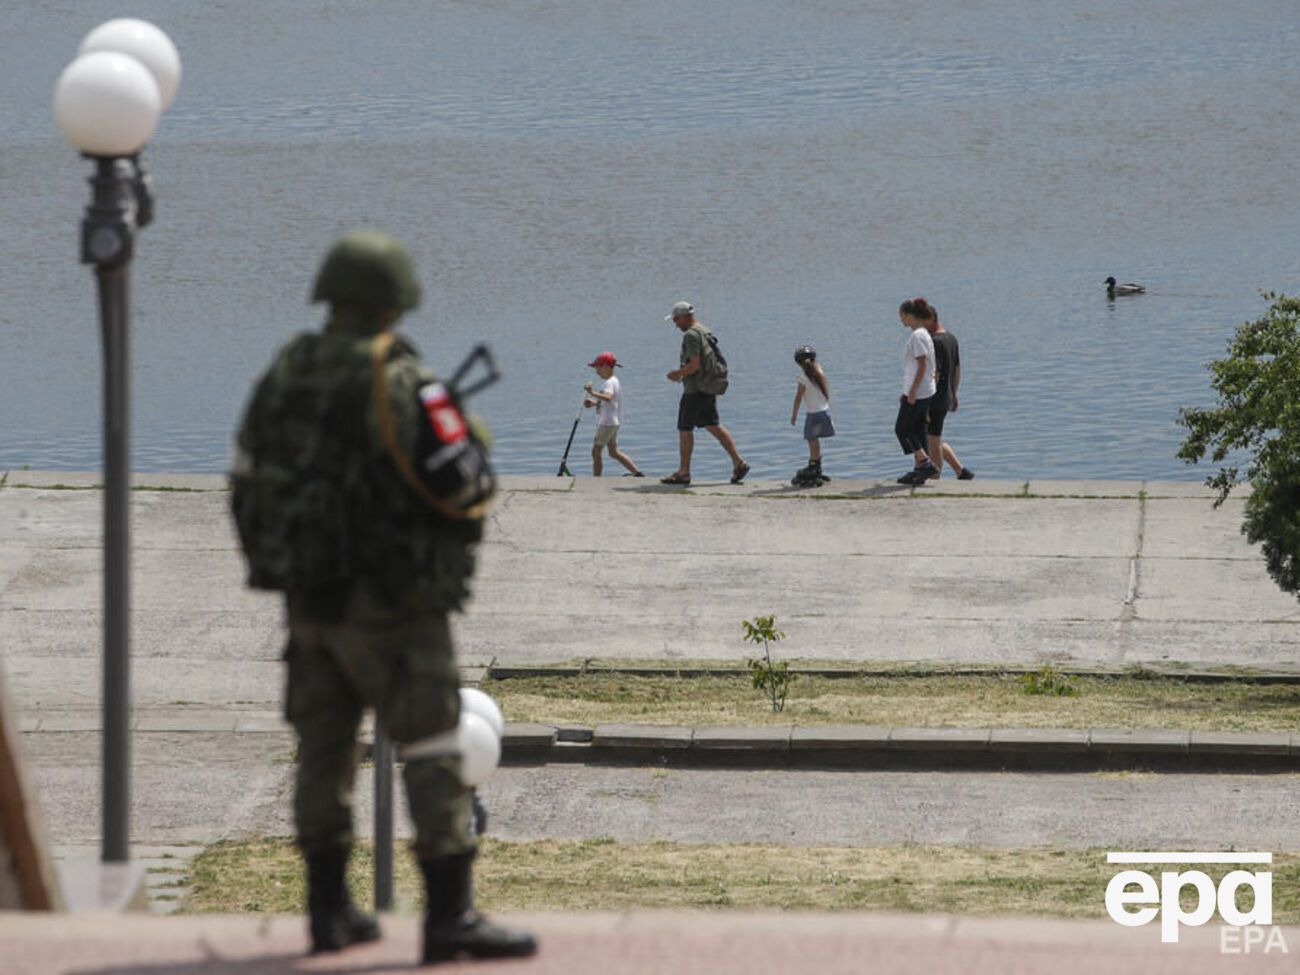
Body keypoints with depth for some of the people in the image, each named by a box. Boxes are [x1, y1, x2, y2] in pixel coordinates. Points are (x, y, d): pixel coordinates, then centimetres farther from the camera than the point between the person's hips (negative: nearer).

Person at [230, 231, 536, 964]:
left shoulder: (282, 379, 6)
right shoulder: (401, 384, -14)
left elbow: (248, 486, 10)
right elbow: (464, 485, -16)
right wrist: (475, 442, 6)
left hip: (309, 599, 7)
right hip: (391, 602, -7)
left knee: (324, 747, 14)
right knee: (433, 748, -4)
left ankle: (330, 909, 18)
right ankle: (452, 916, -7)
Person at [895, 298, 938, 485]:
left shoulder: (917, 336, -16)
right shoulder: (921, 334, 14)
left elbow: (922, 366, -21)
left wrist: (912, 392, -20)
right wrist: (907, 393, 22)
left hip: (917, 392, -10)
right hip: (925, 392, 10)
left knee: (902, 429, -5)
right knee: (917, 430, 11)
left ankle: (925, 463, -11)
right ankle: (919, 469, 12)